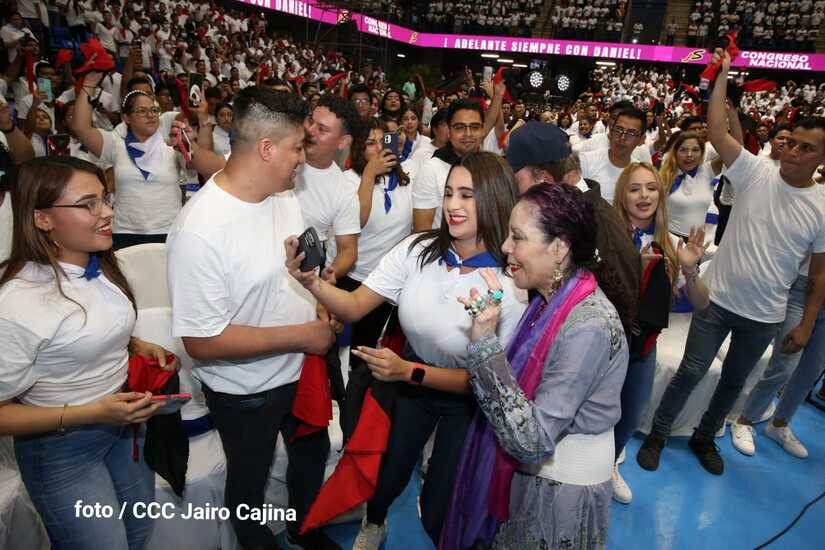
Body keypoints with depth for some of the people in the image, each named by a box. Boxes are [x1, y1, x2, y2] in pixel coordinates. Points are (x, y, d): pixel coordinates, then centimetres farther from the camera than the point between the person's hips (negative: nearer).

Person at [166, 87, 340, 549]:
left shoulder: (285, 195, -7)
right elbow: (202, 341, -28)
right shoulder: (200, 230, -30)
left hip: (302, 369, 7)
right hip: (245, 391, -7)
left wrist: (324, 314, -7)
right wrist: (301, 336, -24)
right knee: (251, 481, 21)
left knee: (313, 452, 28)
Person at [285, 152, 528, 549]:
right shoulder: (417, 249, -17)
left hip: (465, 400, -2)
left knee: (437, 515, 9)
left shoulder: (512, 285, -27)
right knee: (383, 482, 18)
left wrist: (410, 371, -30)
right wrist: (311, 281, -36)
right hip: (409, 378, 3)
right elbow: (354, 307, -17)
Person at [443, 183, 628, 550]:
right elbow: (519, 380, 0)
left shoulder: (587, 327, -30)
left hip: (560, 489, -7)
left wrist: (485, 343, -36)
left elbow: (532, 440, -32)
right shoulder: (552, 298, -4)